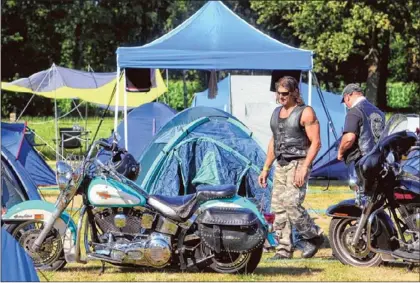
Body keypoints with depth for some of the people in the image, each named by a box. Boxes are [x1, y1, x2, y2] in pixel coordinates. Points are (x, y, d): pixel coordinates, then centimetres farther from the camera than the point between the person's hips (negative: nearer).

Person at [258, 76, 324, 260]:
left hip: (298, 163, -8)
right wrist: (265, 169, 19)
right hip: (281, 165, 8)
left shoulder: (305, 112, -7)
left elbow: (315, 143, -12)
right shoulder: (277, 112, 16)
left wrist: (304, 168, -20)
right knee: (278, 206, 1)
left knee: (291, 203, -18)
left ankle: (313, 236, 2)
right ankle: (284, 250, 5)